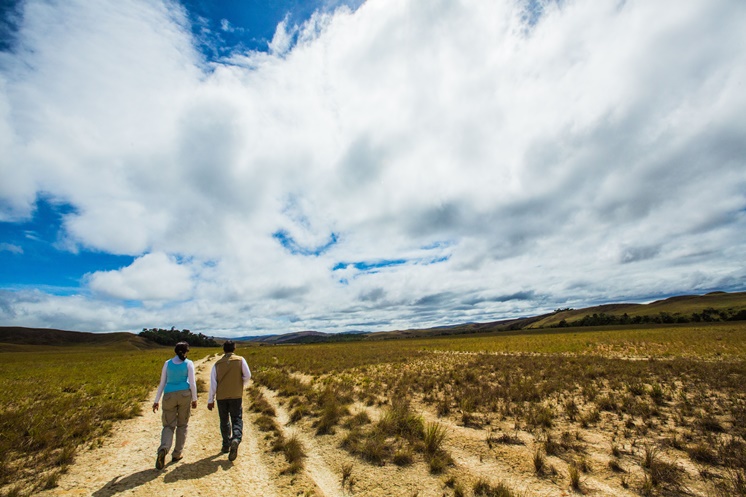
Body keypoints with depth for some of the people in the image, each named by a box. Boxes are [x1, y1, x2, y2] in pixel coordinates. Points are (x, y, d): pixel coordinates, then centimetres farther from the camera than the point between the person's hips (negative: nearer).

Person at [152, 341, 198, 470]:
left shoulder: (167, 363, 5)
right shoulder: (189, 363, -3)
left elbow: (162, 383, 6)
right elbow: (192, 383, -6)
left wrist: (156, 401, 14)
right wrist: (194, 399, 5)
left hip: (169, 396, 2)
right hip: (184, 395, -2)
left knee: (169, 426, 7)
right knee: (182, 425, 15)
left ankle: (163, 449, -20)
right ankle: (176, 454, 18)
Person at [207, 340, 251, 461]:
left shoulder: (217, 364, 2)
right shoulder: (240, 360, -4)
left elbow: (213, 383, 0)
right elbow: (247, 376, -7)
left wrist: (210, 400, 6)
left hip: (221, 396, 2)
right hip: (236, 395, -2)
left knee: (224, 421, 19)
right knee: (237, 419, 5)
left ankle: (226, 445, 26)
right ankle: (236, 439, -19)